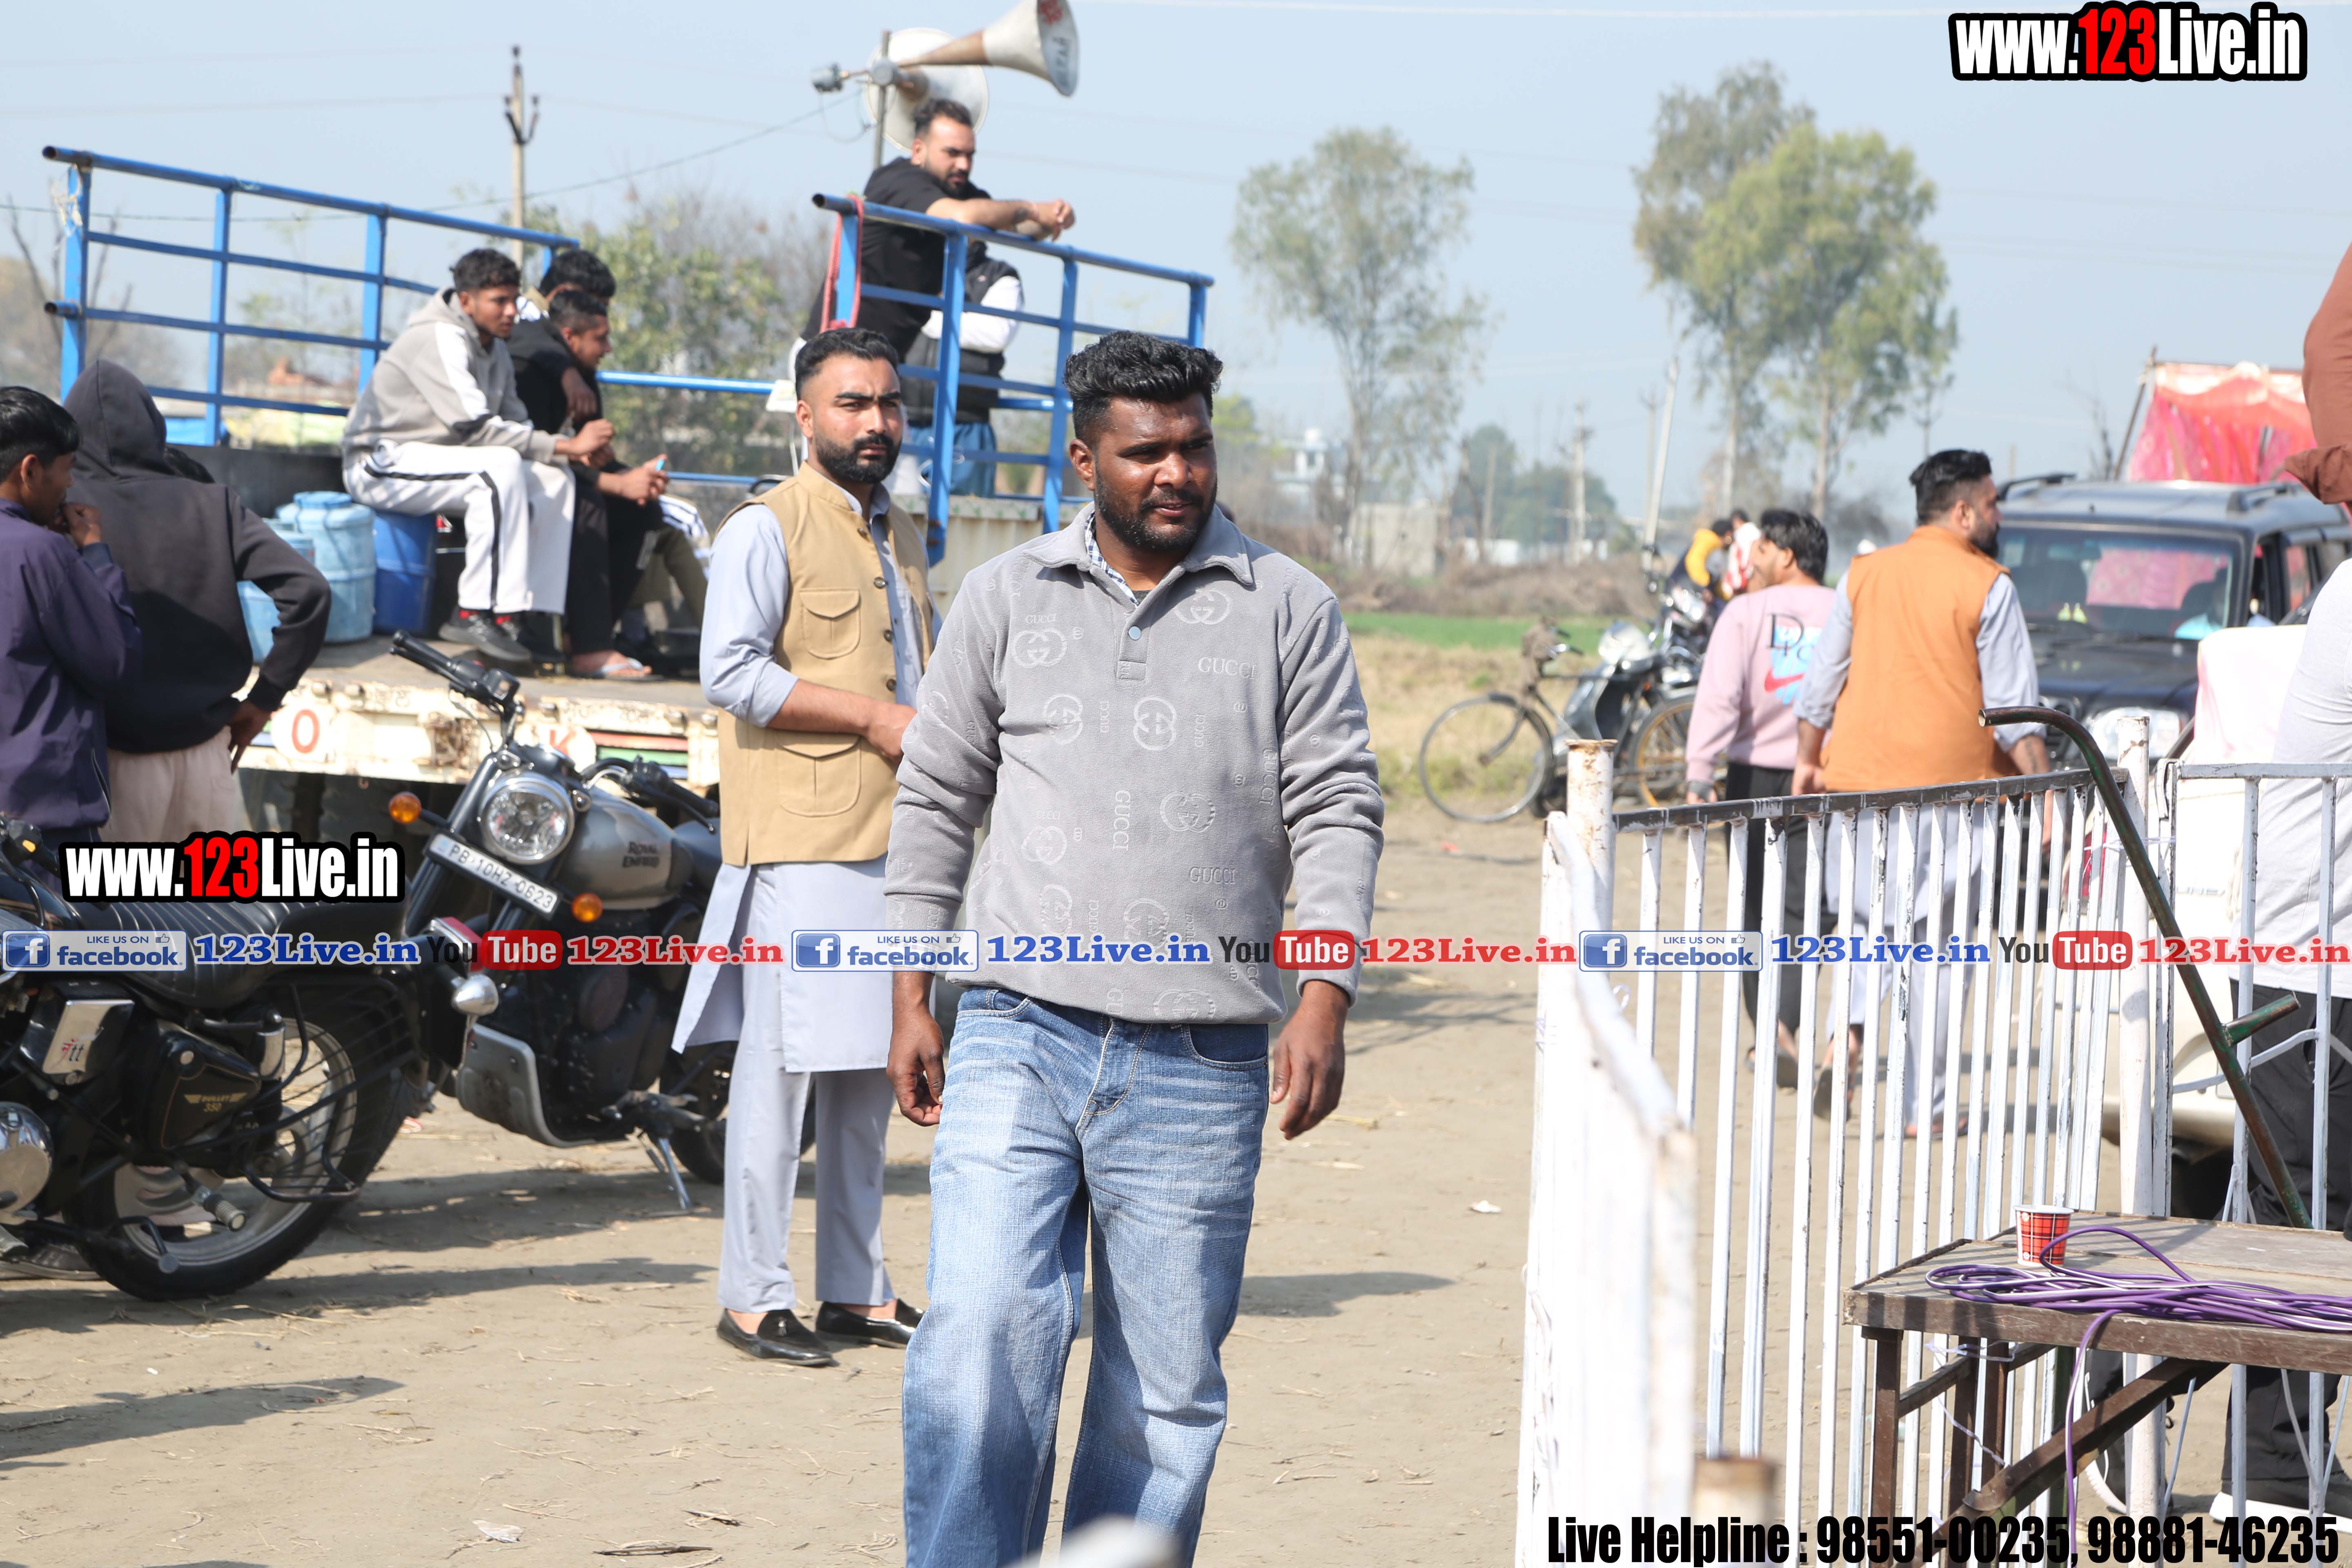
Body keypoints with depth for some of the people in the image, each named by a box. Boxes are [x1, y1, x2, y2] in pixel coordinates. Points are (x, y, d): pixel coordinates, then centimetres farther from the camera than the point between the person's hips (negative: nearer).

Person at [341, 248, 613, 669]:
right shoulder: (440, 340, -19)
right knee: (500, 467, -32)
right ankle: (477, 614, -32)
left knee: (555, 479, -4)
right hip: (381, 467, -9)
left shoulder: (495, 350, 11)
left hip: (433, 459, 9)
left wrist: (574, 449, -14)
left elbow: (516, 425, 7)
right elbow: (476, 428, -28)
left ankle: (527, 617, -10)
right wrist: (566, 446, -27)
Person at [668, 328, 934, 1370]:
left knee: (868, 1068, 11)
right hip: (799, 841, -8)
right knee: (781, 1064, -8)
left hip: (894, 841, 8)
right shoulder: (767, 529, -6)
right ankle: (753, 1296, -3)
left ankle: (856, 1291, 17)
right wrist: (875, 718, -16)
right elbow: (732, 671, -16)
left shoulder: (900, 537, 21)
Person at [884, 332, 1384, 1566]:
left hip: (1200, 1064, 0)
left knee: (1167, 1381, 4)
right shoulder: (1004, 600, 10)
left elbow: (1337, 808, 4)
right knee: (981, 1331, -13)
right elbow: (935, 798, 14)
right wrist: (909, 999, 9)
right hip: (1016, 1041, 0)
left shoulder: (1288, 609, 7)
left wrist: (1324, 998, -7)